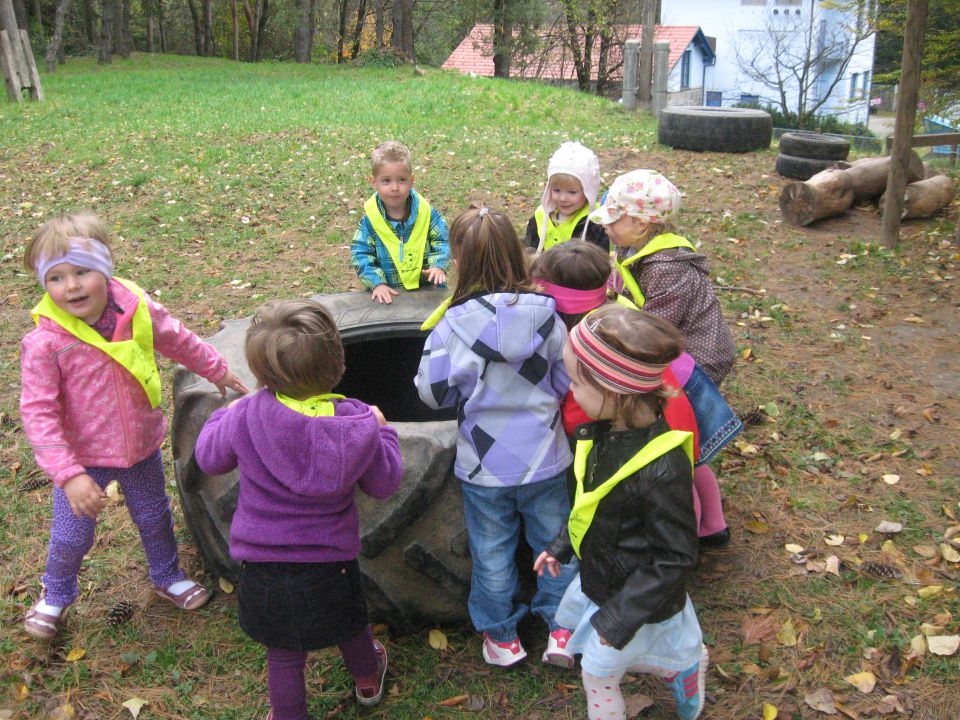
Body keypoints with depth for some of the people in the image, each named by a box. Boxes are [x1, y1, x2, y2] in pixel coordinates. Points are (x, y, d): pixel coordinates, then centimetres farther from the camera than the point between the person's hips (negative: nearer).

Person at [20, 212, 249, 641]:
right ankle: (55, 596, 44)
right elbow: (39, 414, -24)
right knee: (71, 536, 13)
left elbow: (177, 340, 5)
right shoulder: (44, 343, -26)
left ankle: (167, 577, 51)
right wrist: (69, 475, -31)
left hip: (141, 445, 3)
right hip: (83, 457, -3)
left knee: (154, 517, 23)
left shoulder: (137, 309, -15)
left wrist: (216, 370, 18)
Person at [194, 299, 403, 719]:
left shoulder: (246, 416, -20)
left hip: (265, 571, -2)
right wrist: (379, 431, 10)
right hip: (331, 567, 2)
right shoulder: (354, 422, -18)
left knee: (284, 657, 18)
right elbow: (385, 484, -5)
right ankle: (368, 681, 59)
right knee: (351, 626, 31)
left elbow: (209, 458, 0)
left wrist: (223, 416, 18)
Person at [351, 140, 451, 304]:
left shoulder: (426, 212, -1)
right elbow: (360, 254, -3)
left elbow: (443, 241, 4)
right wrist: (377, 283, -15)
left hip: (426, 285, 1)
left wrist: (438, 266, -15)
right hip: (388, 291, -1)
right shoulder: (370, 219, -3)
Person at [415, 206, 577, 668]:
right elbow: (568, 382, -4)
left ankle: (501, 636, 35)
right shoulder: (546, 316, -13)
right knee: (555, 541, 21)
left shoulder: (454, 325, -19)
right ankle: (561, 630, 32)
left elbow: (434, 392, -9)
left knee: (492, 551, 18)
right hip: (545, 458, 1)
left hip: (484, 465, -1)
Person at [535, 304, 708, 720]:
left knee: (599, 672, 11)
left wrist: (620, 619, -21)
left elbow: (674, 558, -26)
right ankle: (682, 666, 37)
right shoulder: (606, 430, -11)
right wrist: (561, 546, 15)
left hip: (635, 594, -8)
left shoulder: (662, 469, -36)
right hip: (598, 576, 8)